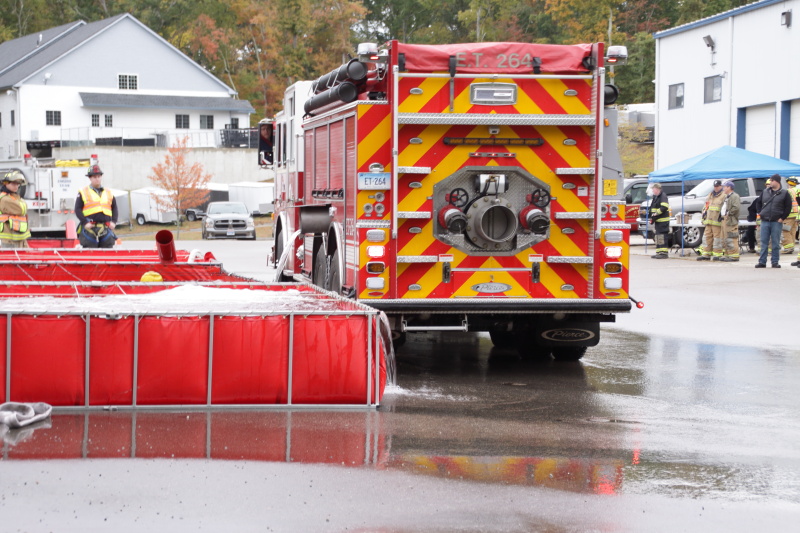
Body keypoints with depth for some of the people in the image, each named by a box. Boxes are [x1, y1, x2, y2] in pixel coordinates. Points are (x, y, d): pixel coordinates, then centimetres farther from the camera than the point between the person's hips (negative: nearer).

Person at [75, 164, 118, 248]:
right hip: (89, 229, -4)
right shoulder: (83, 192, 6)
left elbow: (114, 208, 20)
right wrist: (85, 222, -11)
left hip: (106, 229, 4)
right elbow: (77, 209, 1)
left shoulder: (108, 193, 18)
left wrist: (114, 222, 3)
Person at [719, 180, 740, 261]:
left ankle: (734, 255, -12)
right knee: (725, 239, 14)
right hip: (724, 220, 11)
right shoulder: (726, 197, 23)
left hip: (731, 221, -11)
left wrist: (729, 213, -17)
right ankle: (726, 254, 19)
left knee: (731, 239, -12)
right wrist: (721, 214, 17)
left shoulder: (735, 196, -10)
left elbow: (736, 208, -23)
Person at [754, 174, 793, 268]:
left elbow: (788, 207, 1)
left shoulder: (784, 193, 0)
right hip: (765, 221, 3)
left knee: (775, 243, 1)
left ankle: (775, 262, 7)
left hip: (777, 222, -3)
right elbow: (758, 202, 21)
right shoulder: (765, 192, 10)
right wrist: (760, 213, 10)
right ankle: (762, 262, 5)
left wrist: (782, 218, -5)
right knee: (764, 243, 3)